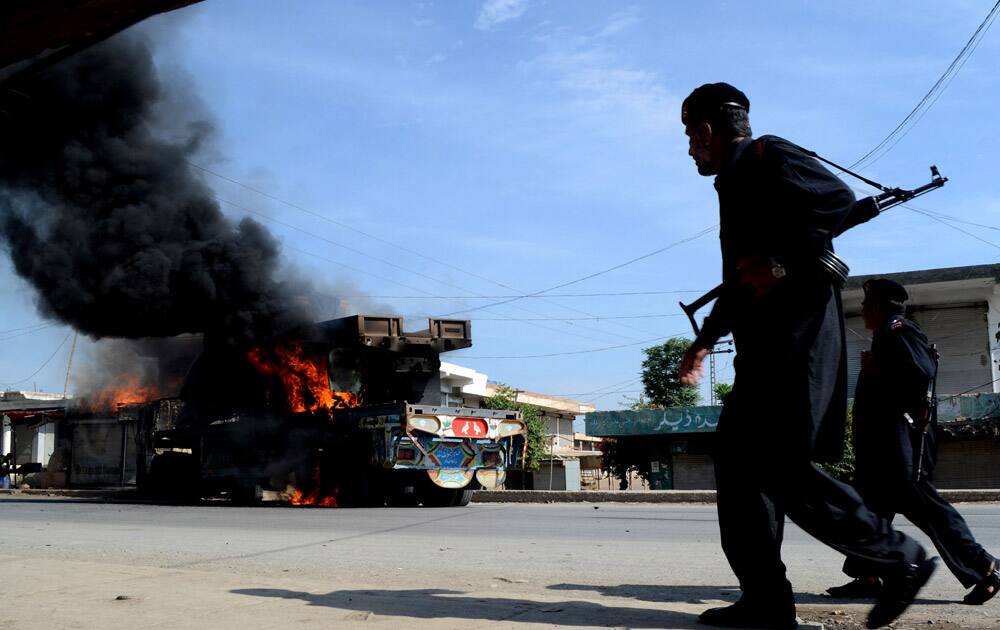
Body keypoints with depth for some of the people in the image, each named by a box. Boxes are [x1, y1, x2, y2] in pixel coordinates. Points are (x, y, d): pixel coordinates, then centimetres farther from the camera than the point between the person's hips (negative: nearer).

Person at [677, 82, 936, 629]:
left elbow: (839, 199, -18)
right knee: (737, 459, 4)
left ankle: (900, 559, 2)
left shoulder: (768, 156, -2)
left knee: (782, 469, -14)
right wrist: (705, 340, 30)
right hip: (764, 348, 10)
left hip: (796, 336, -10)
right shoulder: (735, 185, 26)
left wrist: (780, 262, -23)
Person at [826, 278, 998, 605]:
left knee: (917, 501, -10)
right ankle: (867, 577, 7)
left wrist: (876, 370, -16)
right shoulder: (886, 335, 21)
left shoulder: (897, 330, -9)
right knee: (872, 503, 7)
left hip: (900, 435, -11)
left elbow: (922, 372, -23)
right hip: (882, 440, 11)